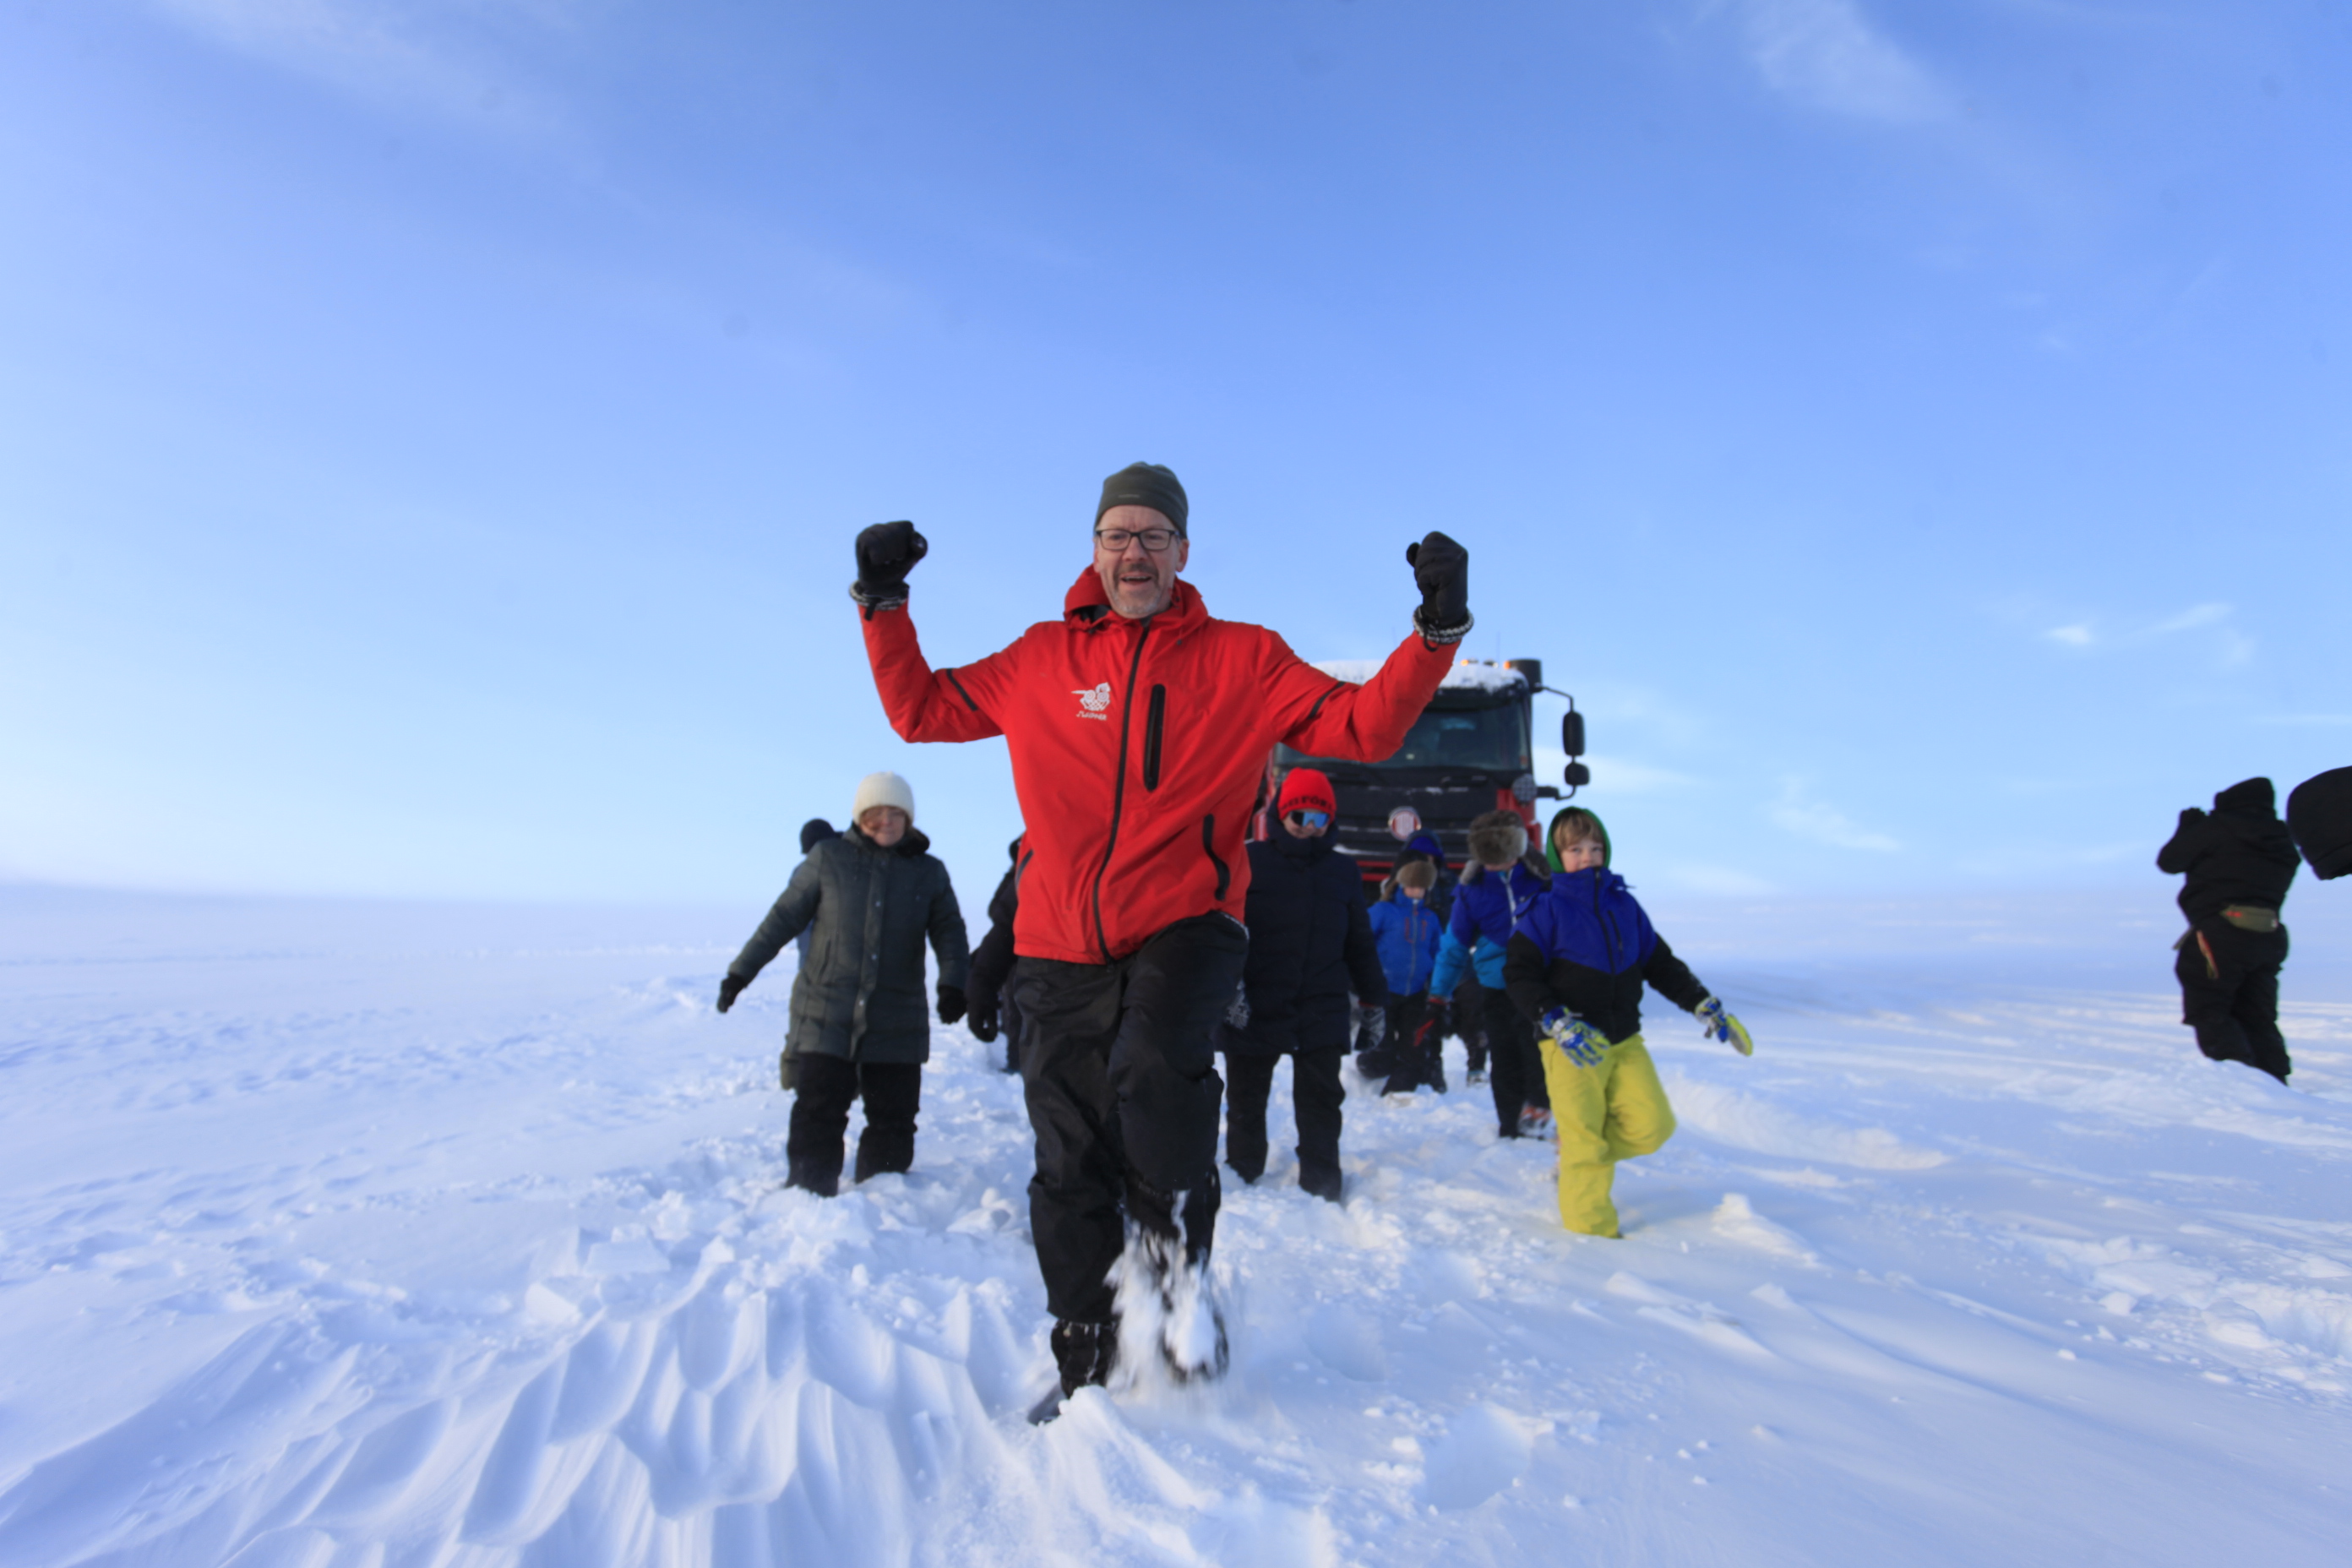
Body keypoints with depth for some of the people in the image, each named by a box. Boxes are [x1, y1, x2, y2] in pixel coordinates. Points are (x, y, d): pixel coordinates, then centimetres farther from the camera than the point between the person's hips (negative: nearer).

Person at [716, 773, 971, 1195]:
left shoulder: (929, 872, 6)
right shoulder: (828, 856, 2)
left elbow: (949, 932, 2)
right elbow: (784, 916, 6)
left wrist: (952, 984, -16)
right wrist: (741, 972, 4)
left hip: (897, 1026, 2)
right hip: (825, 1017, -1)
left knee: (893, 1123, 5)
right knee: (816, 1118, -2)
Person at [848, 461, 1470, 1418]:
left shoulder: (1243, 659, 4)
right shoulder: (1041, 661, 10)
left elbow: (1364, 728, -1)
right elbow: (920, 709, 17)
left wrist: (1436, 629, -13)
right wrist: (883, 604, 8)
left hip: (1184, 928, -2)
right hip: (1060, 946, 3)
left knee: (1155, 1069, -32)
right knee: (1071, 1168, 9)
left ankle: (1179, 1264, 0)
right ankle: (1086, 1366, 32)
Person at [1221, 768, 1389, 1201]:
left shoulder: (1343, 871, 12)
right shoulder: (1251, 860, -1)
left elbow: (1359, 943, 18)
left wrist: (1375, 999, 17)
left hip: (1323, 1011, 2)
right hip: (1254, 1008, -2)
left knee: (1321, 1101, 5)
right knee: (1247, 1100, 10)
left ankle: (1321, 1183, 18)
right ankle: (1242, 1176, 27)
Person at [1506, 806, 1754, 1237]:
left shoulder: (1624, 905, 7)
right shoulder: (1548, 909, -7)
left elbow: (1660, 963, 16)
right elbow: (1518, 972, -12)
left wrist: (1706, 1006, 9)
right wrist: (1557, 1024, -22)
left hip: (1625, 1040, 5)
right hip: (1572, 1047, -5)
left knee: (1652, 1126, -1)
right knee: (1586, 1145, -2)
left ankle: (1578, 1150, 24)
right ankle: (1591, 1230, 16)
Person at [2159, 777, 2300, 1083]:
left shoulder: (2217, 829, -6)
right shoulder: (2283, 843, 16)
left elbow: (2168, 861, -1)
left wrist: (2188, 828, 17)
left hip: (2220, 934, -7)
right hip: (2269, 939, 7)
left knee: (2210, 1013, -3)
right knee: (2258, 1019, 12)